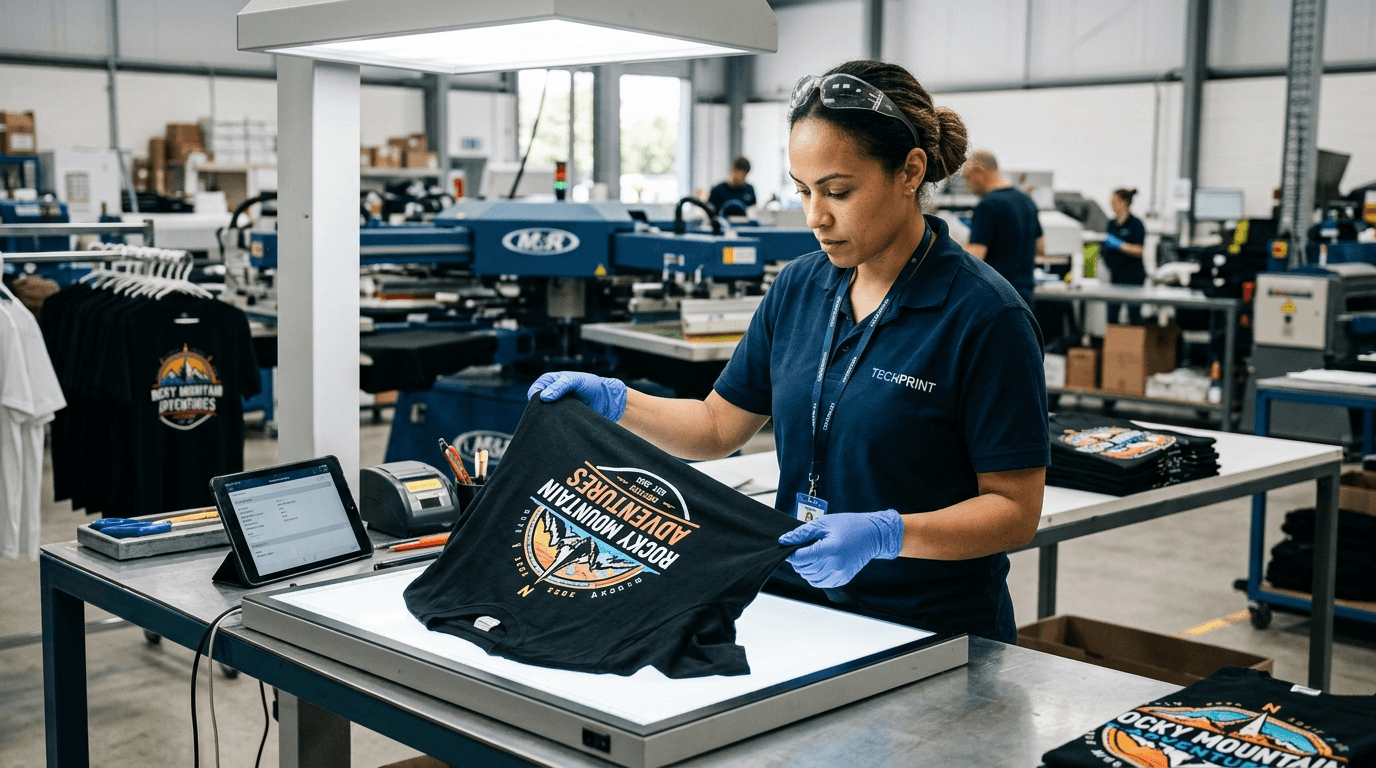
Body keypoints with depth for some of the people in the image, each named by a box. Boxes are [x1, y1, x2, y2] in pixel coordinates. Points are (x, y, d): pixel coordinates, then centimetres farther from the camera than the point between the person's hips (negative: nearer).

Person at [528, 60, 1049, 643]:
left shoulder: (985, 314, -11)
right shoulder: (799, 286, 8)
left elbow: (1016, 511, -11)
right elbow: (720, 426, 16)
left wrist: (885, 533, -25)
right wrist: (615, 402, 0)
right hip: (798, 611, 5)